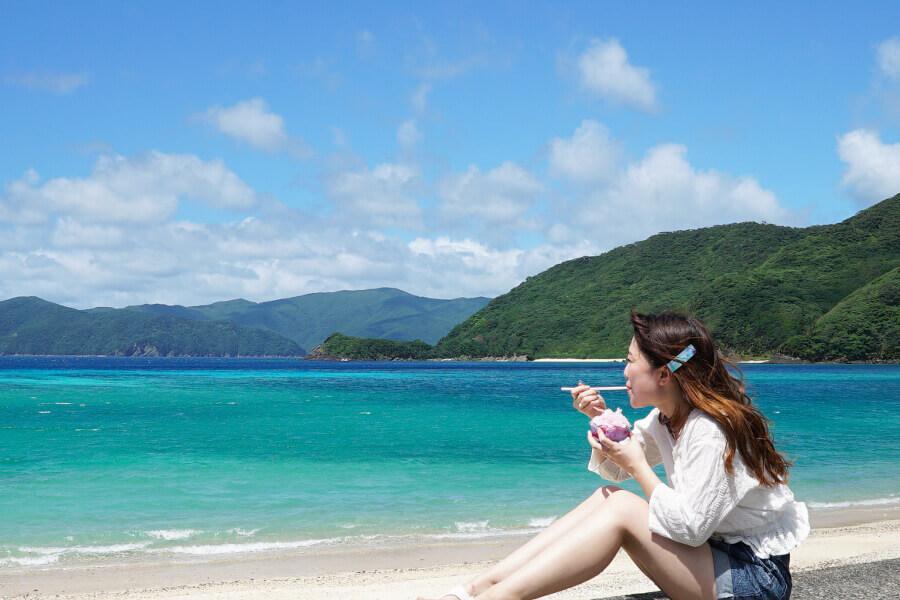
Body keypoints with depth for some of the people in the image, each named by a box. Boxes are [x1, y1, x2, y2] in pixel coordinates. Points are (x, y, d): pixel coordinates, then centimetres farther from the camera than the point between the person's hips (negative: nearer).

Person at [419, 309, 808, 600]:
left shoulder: (710, 431, -22)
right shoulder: (667, 418, 5)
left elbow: (689, 527, -25)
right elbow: (616, 471, 16)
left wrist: (637, 465, -16)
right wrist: (602, 420, -2)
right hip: (713, 553, 9)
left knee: (622, 509, -22)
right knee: (607, 496, -4)